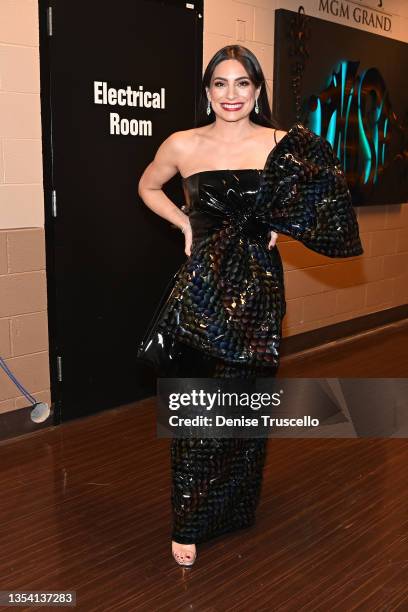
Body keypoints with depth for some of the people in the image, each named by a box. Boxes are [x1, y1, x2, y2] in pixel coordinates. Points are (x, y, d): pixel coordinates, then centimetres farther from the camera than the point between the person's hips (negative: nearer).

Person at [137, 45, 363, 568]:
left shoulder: (284, 145, 0)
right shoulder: (182, 145, 1)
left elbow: (322, 201, 12)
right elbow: (148, 187, 18)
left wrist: (280, 224, -4)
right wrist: (186, 224, 4)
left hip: (257, 289, 1)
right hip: (201, 287, 0)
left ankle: (237, 510, 32)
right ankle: (188, 523, 17)